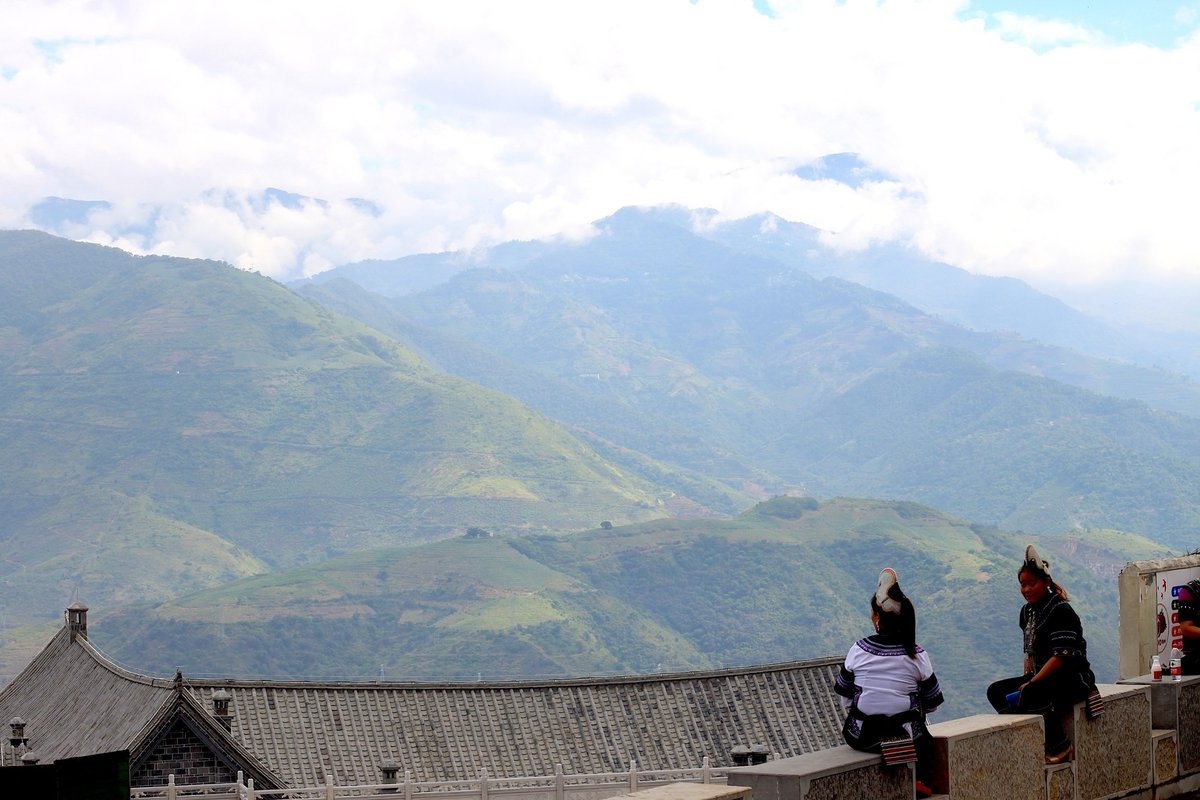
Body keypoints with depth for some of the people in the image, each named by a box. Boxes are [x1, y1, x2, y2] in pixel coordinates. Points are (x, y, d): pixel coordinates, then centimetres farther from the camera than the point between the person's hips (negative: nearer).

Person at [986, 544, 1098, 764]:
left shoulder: (1061, 610, -14)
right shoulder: (1027, 612, 12)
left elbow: (1061, 656, -21)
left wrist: (1031, 683, -21)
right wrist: (1025, 679, 5)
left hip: (1072, 677, -9)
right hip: (1042, 677, 9)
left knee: (1028, 696, -34)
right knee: (996, 691, -5)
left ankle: (1060, 747, -17)